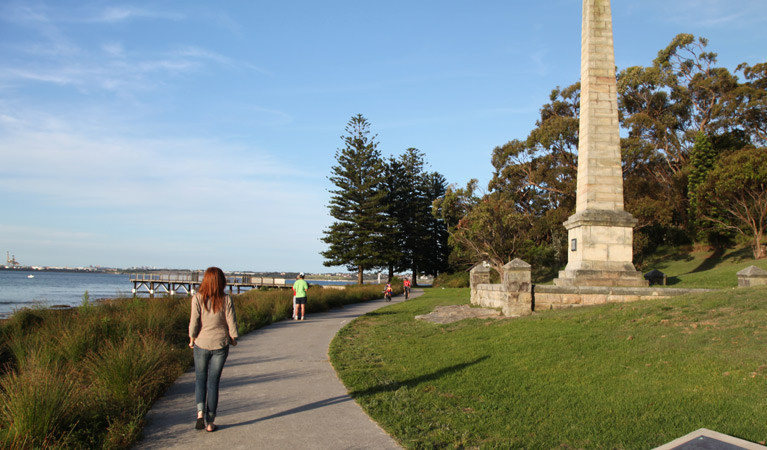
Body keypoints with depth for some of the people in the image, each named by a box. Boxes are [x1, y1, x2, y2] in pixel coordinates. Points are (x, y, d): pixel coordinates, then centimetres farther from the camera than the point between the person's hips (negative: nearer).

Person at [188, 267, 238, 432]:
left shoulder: (197, 298, -9)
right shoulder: (226, 300, -7)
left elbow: (194, 322, -10)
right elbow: (231, 323, -5)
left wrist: (192, 339, 5)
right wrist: (233, 339, 11)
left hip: (202, 344, 0)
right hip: (220, 345, 0)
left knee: (200, 378, 16)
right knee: (213, 382, 8)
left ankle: (200, 412, -3)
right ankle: (210, 422, 11)